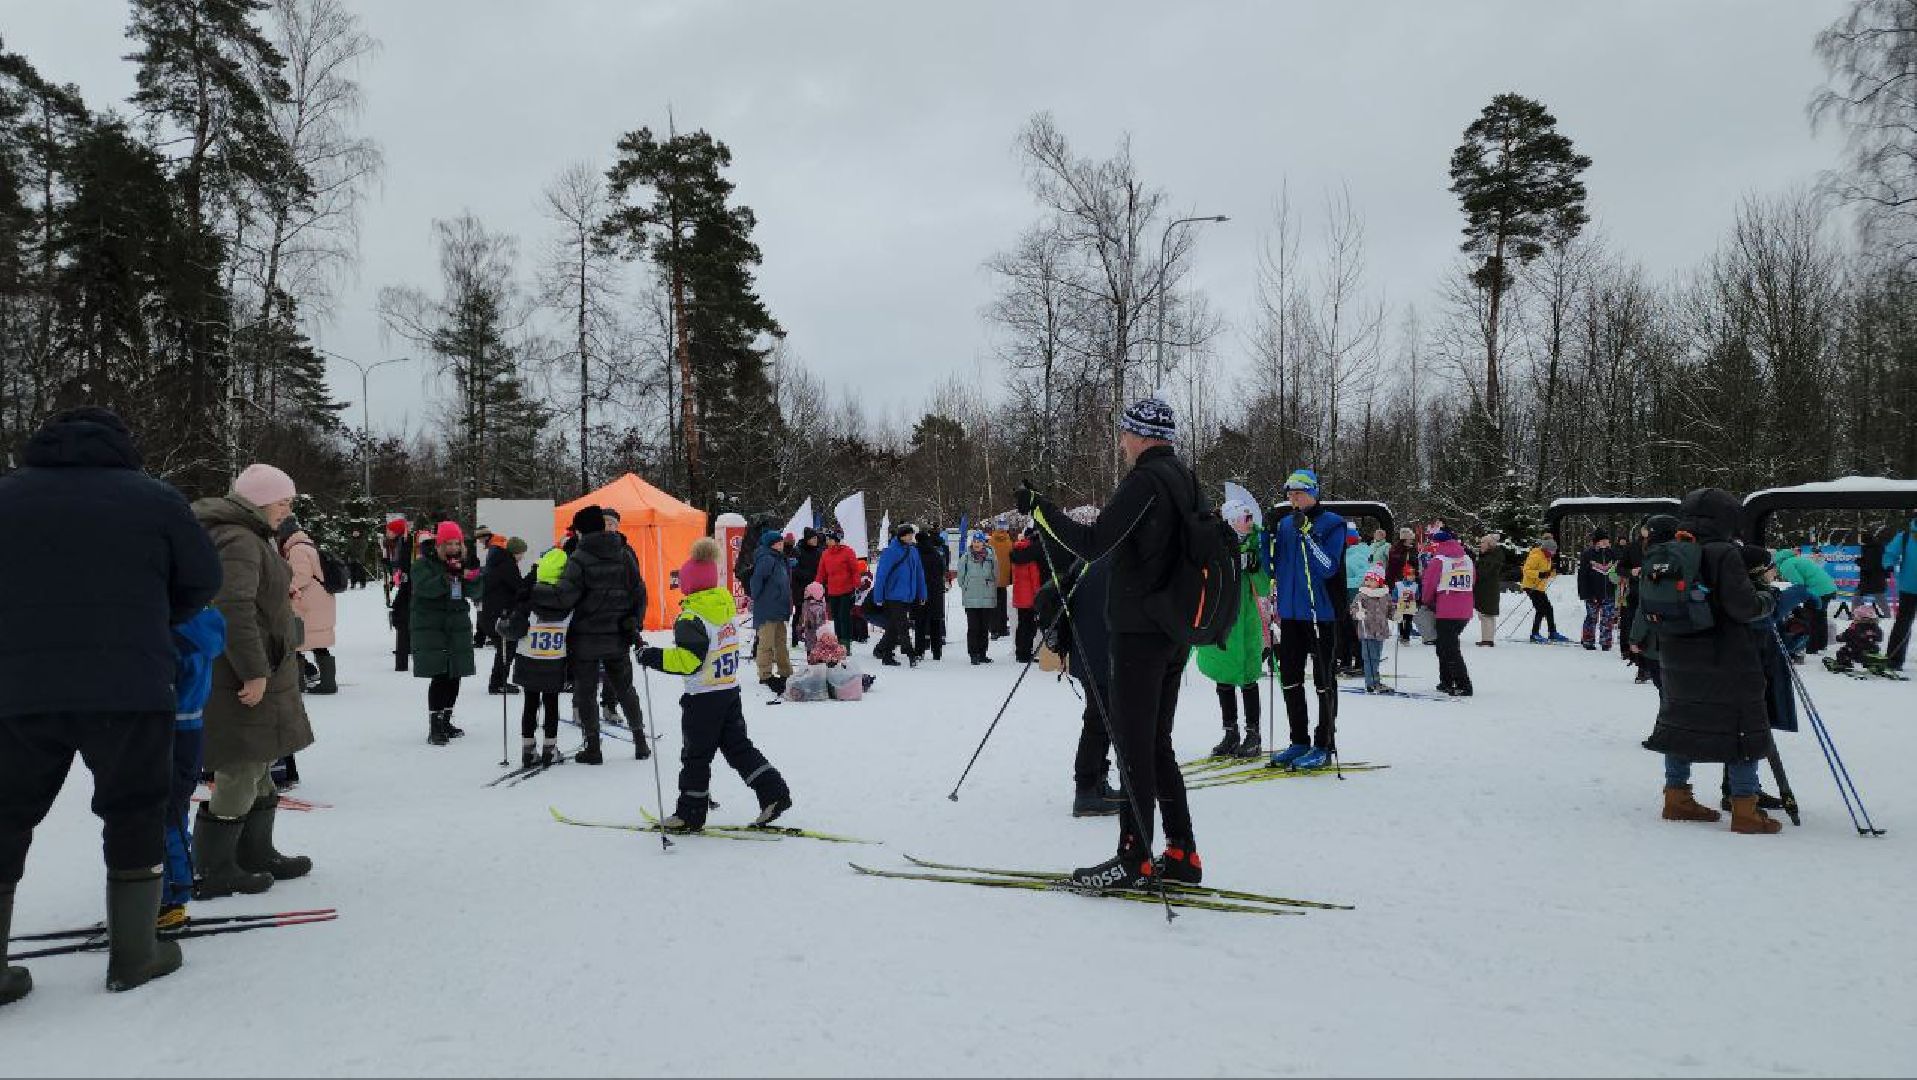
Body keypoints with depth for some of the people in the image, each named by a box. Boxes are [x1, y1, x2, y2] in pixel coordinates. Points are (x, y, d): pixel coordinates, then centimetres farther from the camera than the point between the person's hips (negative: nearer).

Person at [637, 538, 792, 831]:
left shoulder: (691, 618, -19)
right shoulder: (726, 606, 5)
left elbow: (688, 659, -26)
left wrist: (654, 657, -18)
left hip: (704, 697, -7)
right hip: (731, 691, 7)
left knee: (696, 756, 4)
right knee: (738, 746, 14)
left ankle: (690, 815, 13)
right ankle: (774, 793, 8)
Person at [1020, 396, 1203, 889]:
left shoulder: (1146, 480, -15)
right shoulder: (1186, 479, 12)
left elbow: (1093, 544, -21)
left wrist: (1039, 508, -12)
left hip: (1140, 631, -9)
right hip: (1175, 631, 9)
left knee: (1132, 744, -2)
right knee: (1156, 743, 15)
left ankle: (1135, 859, 4)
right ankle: (1181, 854, 17)